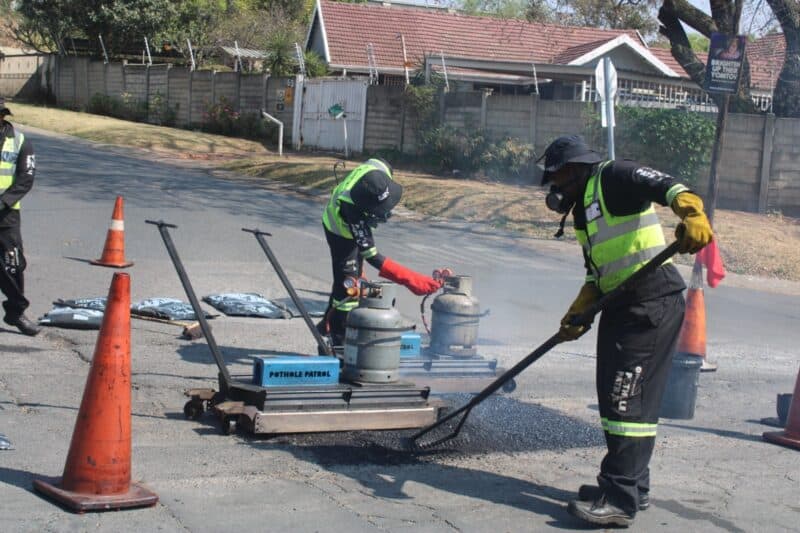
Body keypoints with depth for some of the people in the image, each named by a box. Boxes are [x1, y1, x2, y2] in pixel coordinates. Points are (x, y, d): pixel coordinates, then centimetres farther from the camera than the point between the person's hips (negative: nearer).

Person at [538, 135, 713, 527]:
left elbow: (665, 186, -26)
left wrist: (692, 214, -44)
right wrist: (577, 314, 14)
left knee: (629, 399, -10)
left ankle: (620, 499, -7)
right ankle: (632, 486, 26)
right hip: (622, 305, 10)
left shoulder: (611, 178, -8)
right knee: (614, 396, 15)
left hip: (652, 302, -10)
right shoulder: (583, 208, 21)